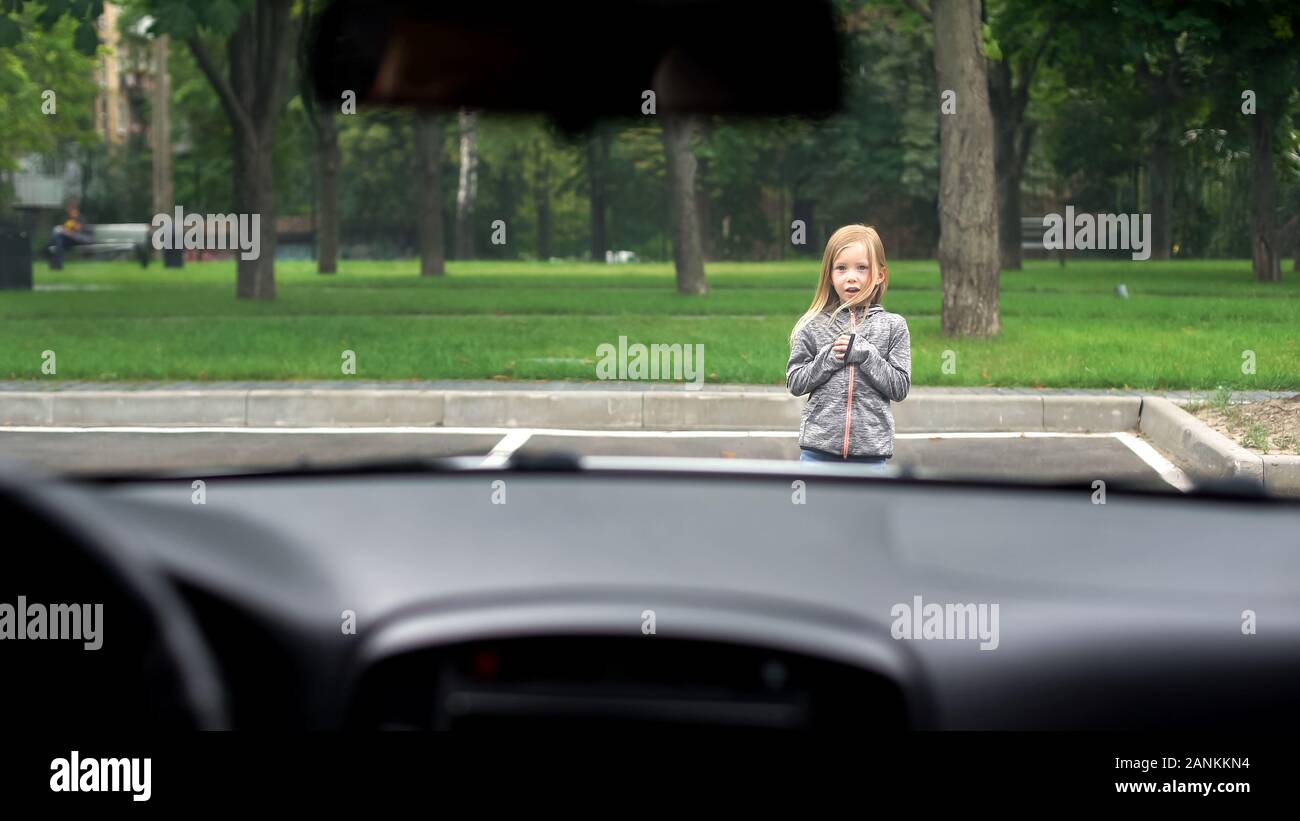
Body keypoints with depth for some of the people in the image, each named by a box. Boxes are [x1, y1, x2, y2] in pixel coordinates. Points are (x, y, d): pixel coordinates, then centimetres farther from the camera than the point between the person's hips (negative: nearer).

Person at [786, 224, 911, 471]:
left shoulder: (893, 326, 1)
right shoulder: (813, 326, 2)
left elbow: (900, 387, -3)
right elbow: (794, 382, 2)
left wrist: (864, 353, -13)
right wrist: (829, 358, -11)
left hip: (870, 451, 0)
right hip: (820, 448, 0)